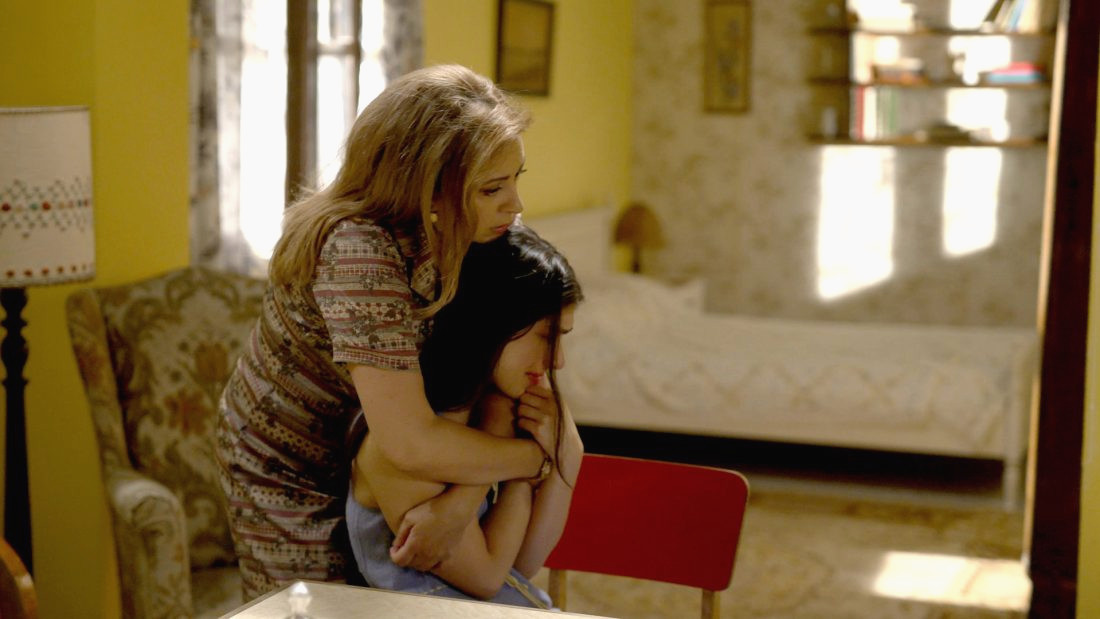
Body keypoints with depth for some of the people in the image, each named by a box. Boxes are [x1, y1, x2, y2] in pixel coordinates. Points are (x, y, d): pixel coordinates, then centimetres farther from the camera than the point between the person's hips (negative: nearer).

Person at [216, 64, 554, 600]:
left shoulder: (453, 239, -13)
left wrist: (462, 499, -31)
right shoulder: (358, 249, -37)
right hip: (289, 476, -7)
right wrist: (537, 457, -26)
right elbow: (411, 445, -41)